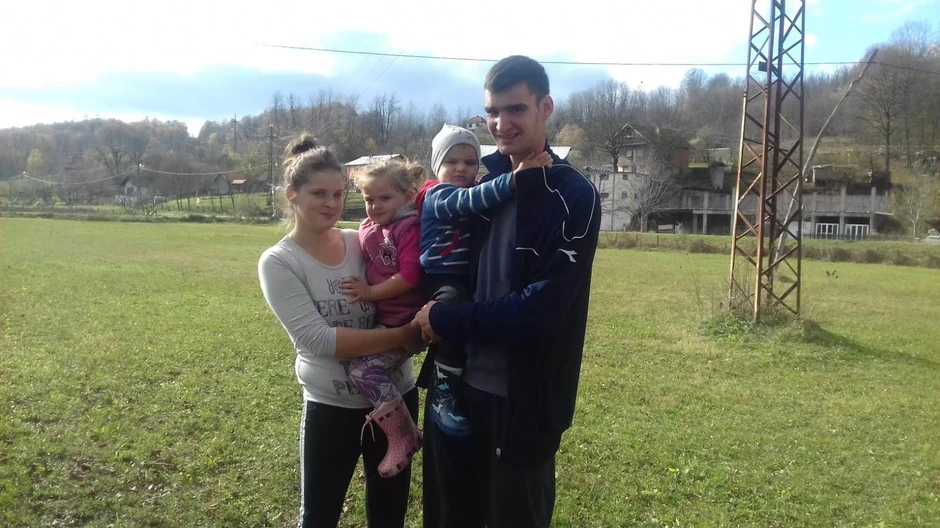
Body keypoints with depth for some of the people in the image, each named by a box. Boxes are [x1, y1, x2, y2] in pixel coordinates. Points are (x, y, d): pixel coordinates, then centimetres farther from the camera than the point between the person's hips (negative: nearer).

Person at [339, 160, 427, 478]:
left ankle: (403, 438, -3)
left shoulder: (409, 227, -13)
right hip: (379, 318, 9)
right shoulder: (368, 227, 11)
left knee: (363, 371, -19)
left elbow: (409, 277, -21)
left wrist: (369, 292, -17)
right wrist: (361, 289, 7)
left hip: (402, 321, -9)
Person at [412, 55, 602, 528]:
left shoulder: (573, 197, -14)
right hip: (458, 383, 6)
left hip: (523, 399, -6)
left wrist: (444, 319, -14)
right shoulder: (486, 182, 6)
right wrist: (432, 313, -3)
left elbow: (541, 308, -22)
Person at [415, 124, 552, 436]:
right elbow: (470, 201, -28)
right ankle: (443, 393, -23)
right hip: (442, 282, -8)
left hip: (471, 282, 8)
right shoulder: (436, 195, -8)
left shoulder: (475, 193, 19)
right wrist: (515, 176, -41)